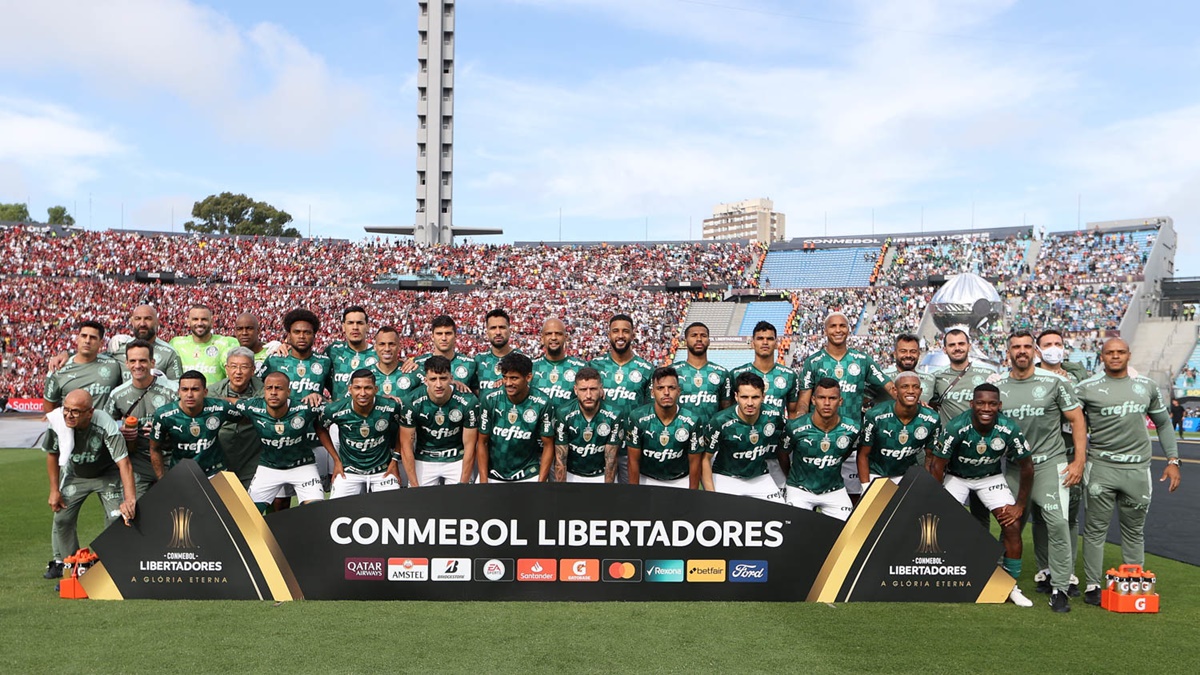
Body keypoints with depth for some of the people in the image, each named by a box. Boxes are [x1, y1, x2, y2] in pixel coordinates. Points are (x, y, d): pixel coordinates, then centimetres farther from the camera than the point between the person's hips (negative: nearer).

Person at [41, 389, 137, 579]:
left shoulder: (105, 425, -38)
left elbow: (124, 463, -43)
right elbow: (52, 454, -5)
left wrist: (130, 500, -53)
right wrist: (54, 490, -4)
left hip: (106, 475, -3)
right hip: (74, 475, 3)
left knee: (117, 518, -12)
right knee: (62, 518, 1)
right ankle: (64, 562, 21)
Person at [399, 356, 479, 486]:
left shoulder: (468, 402, -19)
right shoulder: (413, 403, -17)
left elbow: (469, 446, -12)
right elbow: (406, 446, -11)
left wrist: (463, 485, -14)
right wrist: (415, 486, -14)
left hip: (457, 460, 0)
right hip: (424, 460, 0)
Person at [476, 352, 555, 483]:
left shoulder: (542, 405, -11)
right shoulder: (490, 401, -8)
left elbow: (548, 446, -3)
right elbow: (482, 442, -2)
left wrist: (541, 481, -11)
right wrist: (483, 480, -7)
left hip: (528, 476, -1)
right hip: (493, 475, 1)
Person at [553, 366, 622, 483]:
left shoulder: (612, 416, -20)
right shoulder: (564, 414, -20)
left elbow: (611, 459, -13)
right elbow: (560, 459, -15)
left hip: (602, 475, 0)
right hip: (571, 475, 0)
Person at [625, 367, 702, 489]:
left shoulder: (692, 421, -15)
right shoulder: (637, 418, -16)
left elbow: (694, 462, -5)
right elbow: (634, 460, -7)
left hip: (681, 481, 1)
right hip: (646, 479, 0)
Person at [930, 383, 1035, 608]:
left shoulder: (1009, 429, -24)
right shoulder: (957, 427, -29)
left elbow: (1027, 467, -9)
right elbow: (938, 466, -18)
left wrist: (1019, 505, -7)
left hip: (991, 477, 2)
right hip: (956, 477, -2)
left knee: (1013, 526, -10)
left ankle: (1012, 586, 7)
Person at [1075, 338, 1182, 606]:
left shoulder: (1147, 386, 9)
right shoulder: (1087, 388, -3)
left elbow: (1163, 424, 17)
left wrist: (1173, 460, 11)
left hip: (1137, 469, 3)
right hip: (1101, 468, -3)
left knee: (1134, 531, 12)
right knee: (1095, 529, 2)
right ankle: (1093, 585, 10)